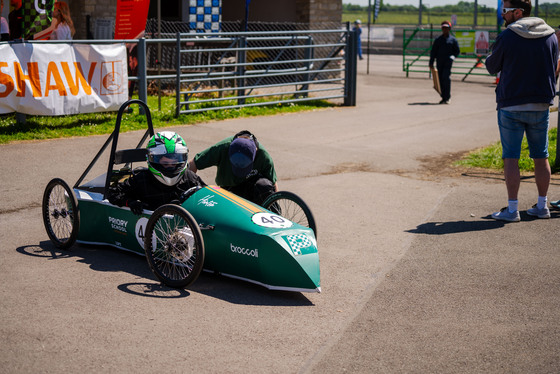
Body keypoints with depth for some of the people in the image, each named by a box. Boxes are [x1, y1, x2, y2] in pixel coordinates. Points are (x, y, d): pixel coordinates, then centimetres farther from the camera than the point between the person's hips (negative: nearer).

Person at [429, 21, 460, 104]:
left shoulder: (453, 40, 8)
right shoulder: (438, 39, 13)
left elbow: (457, 51, 11)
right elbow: (433, 51, 12)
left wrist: (452, 57, -8)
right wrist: (431, 63, 5)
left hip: (448, 62, -3)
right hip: (439, 62, 3)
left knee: (446, 77, -16)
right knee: (441, 79, 2)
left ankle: (447, 98, -16)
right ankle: (443, 97, 11)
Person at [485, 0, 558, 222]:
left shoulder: (506, 37, -11)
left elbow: (492, 67, 1)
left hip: (511, 105, -4)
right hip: (541, 104, 5)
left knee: (510, 157, 0)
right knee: (541, 157, 12)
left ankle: (512, 210, -1)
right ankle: (542, 206, 19)